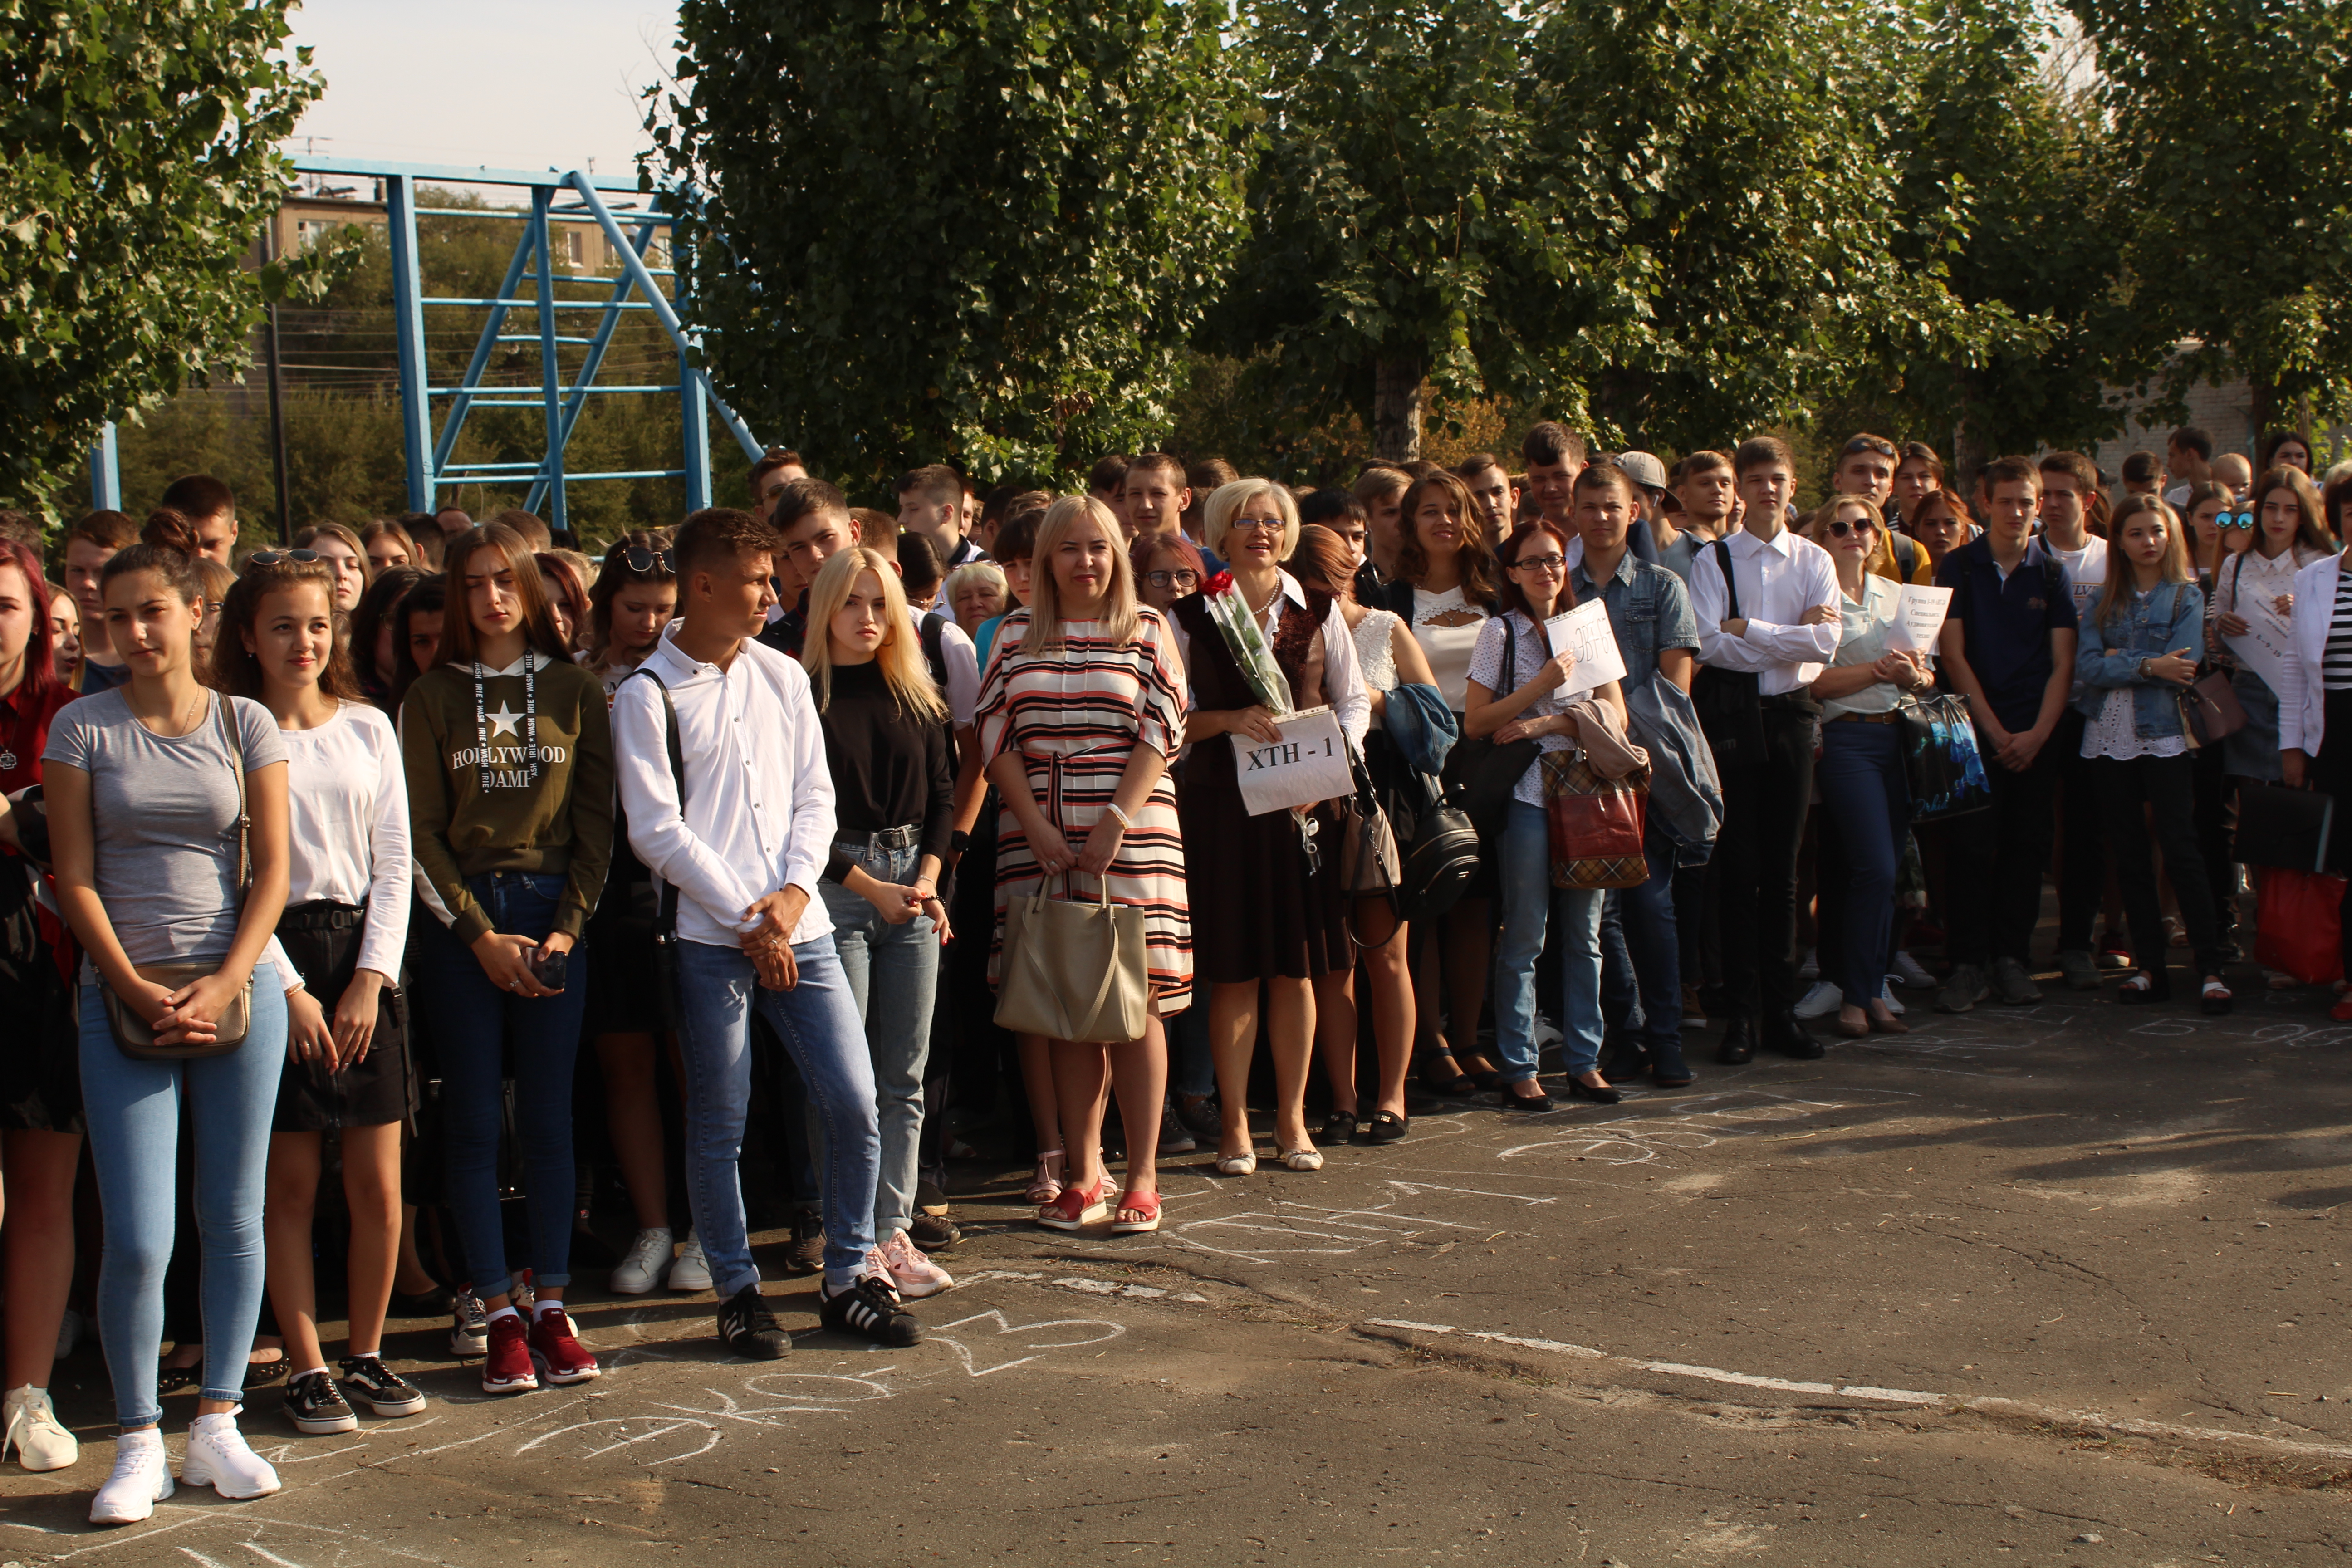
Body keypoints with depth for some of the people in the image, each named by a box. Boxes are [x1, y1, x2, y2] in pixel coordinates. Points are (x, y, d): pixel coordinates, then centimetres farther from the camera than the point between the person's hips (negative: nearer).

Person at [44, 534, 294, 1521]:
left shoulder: (246, 725, 5)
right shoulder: (82, 729, 3)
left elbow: (271, 873, 3)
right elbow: (75, 878, 0)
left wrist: (221, 988, -8)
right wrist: (138, 990, -9)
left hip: (239, 992, 1)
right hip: (124, 996, -1)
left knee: (235, 1221, 5)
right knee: (137, 1239, -6)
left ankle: (217, 1425, 17)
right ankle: (139, 1442, 8)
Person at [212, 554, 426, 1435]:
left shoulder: (368, 728, 9)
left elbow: (394, 862, 7)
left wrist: (371, 980, -3)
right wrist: (286, 990, -11)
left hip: (362, 953, 3)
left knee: (378, 1182, 2)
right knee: (291, 1183, 1)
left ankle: (367, 1356, 16)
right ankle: (306, 1370, 11)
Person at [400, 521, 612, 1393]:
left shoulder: (574, 692, 7)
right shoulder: (431, 698, 4)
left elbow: (596, 822, 5)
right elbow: (422, 832, 0)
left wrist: (567, 928, -6)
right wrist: (480, 935, -8)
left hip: (553, 916, 1)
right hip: (460, 919, 0)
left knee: (549, 1118, 2)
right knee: (474, 1121, -1)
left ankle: (552, 1308, 8)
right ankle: (500, 1317, 4)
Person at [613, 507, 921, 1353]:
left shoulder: (782, 676, 12)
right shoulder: (647, 696, -3)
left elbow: (814, 796, 11)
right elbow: (656, 830, -8)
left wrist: (795, 891, -6)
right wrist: (746, 919, -10)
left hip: (800, 928, 4)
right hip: (709, 938, -4)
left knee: (854, 1103, 0)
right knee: (719, 1124, 3)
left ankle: (851, 1279, 15)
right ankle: (738, 1291, 17)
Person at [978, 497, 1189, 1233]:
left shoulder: (1146, 630, 5)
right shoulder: (1017, 634, 10)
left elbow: (1160, 732, -2)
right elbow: (996, 737, 6)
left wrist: (1116, 823, -11)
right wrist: (1037, 828, -6)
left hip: (1131, 835, -2)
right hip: (1039, 840, 2)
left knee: (1136, 1004, -3)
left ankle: (1142, 1175, 3)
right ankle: (1081, 1173, 10)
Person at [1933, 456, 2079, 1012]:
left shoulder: (2051, 574, 8)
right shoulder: (1958, 568, 4)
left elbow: (2062, 663, 5)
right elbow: (1953, 655, -1)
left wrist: (2037, 734, -8)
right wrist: (1996, 731, -7)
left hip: (2036, 735, 2)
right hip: (1975, 730, -2)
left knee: (2026, 847, 3)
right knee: (1972, 847, -5)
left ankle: (2012, 959, 11)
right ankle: (1968, 964, -1)